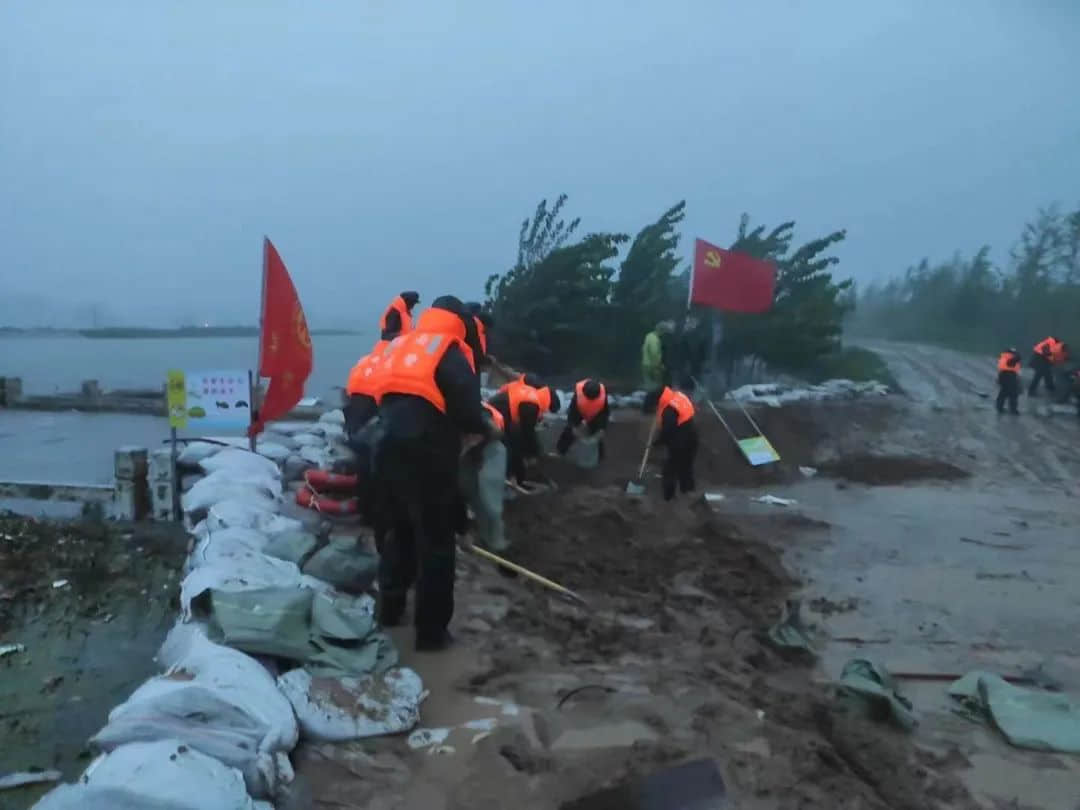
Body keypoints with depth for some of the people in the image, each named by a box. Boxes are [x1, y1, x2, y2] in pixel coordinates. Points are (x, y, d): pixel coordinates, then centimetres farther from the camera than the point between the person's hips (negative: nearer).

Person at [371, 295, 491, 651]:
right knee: (435, 543, 3)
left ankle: (390, 608, 34)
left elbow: (386, 400, 17)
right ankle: (431, 630, 7)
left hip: (388, 451, 7)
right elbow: (466, 411, -11)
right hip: (427, 458, -7)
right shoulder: (451, 353, -4)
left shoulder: (398, 347, 17)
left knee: (397, 531, 23)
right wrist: (486, 427, 8)